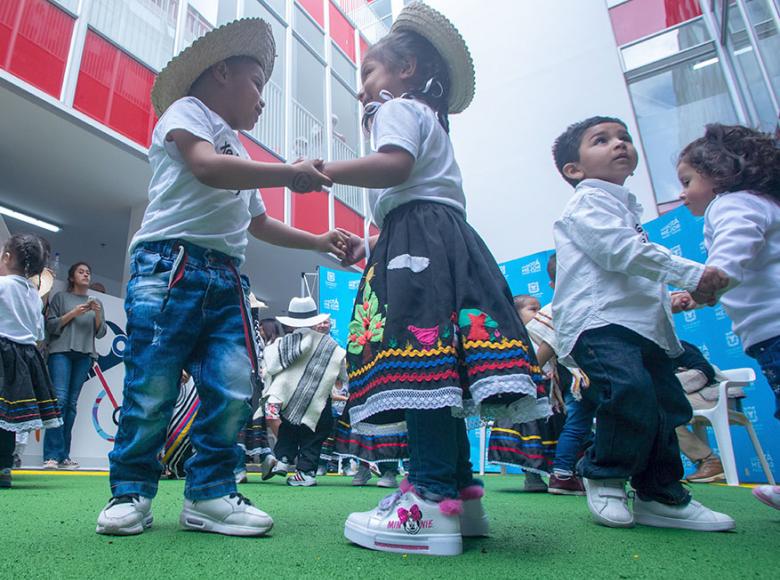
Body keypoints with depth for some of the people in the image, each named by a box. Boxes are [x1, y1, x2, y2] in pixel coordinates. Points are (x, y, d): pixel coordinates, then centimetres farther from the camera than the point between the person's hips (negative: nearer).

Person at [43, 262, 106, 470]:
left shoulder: (97, 302, 20)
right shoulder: (61, 297, 14)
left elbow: (100, 333, 12)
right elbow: (51, 325, 4)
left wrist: (97, 313, -4)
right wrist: (73, 313, -8)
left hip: (85, 354, 2)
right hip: (61, 351, -2)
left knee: (72, 403, -1)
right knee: (60, 398, -14)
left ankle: (64, 455, -1)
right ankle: (52, 455, -14)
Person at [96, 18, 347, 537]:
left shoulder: (241, 157, 30)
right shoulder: (186, 110, 8)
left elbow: (259, 223, 36)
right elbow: (207, 167, -14)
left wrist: (318, 242, 30)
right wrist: (290, 173, -14)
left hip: (226, 280, 7)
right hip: (168, 265, -6)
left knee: (234, 388, -4)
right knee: (152, 387, -6)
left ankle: (210, 494, 7)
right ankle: (131, 492, 11)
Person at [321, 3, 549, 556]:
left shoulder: (398, 107, 7)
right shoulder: (430, 119, 37)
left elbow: (395, 166, -15)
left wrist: (323, 171, -8)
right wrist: (370, 246, 30)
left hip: (418, 235, -10)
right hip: (443, 233, 10)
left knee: (418, 363, -19)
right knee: (436, 369, 5)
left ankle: (433, 502, -21)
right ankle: (462, 492, 10)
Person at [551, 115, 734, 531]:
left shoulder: (626, 207, 31)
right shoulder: (588, 201, -1)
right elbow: (622, 251, -15)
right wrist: (693, 274, -13)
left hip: (642, 326, 10)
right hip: (599, 323, -10)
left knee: (667, 406, 9)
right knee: (630, 395, -25)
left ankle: (662, 497, 23)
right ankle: (604, 476, 0)